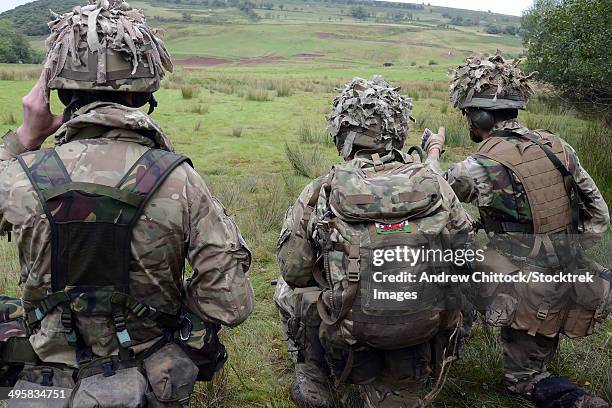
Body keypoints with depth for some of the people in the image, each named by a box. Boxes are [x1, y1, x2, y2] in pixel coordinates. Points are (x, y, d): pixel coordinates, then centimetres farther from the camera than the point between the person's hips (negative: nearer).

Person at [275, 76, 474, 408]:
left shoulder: (318, 195, -13)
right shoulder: (436, 185, -7)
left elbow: (293, 270, -4)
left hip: (350, 331, -2)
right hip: (425, 330, 3)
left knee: (288, 290, 23)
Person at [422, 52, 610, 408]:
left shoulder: (484, 166, -19)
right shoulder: (557, 146, 0)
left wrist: (434, 151, 19)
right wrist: (563, 252, 15)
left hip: (531, 296, -7)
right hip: (575, 287, 7)